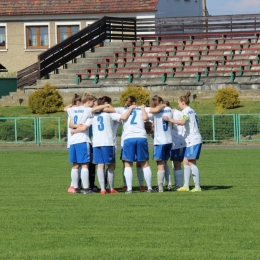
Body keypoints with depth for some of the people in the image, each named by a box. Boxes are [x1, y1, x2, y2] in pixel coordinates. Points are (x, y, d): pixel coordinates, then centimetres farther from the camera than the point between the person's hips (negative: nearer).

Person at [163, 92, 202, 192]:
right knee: (186, 161, 9)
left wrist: (169, 119, -25)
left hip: (193, 140, -10)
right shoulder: (191, 111, 19)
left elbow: (182, 122, -27)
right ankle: (186, 186, 9)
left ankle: (197, 187, -10)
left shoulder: (186, 111, -9)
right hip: (192, 140, 10)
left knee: (191, 162, -9)